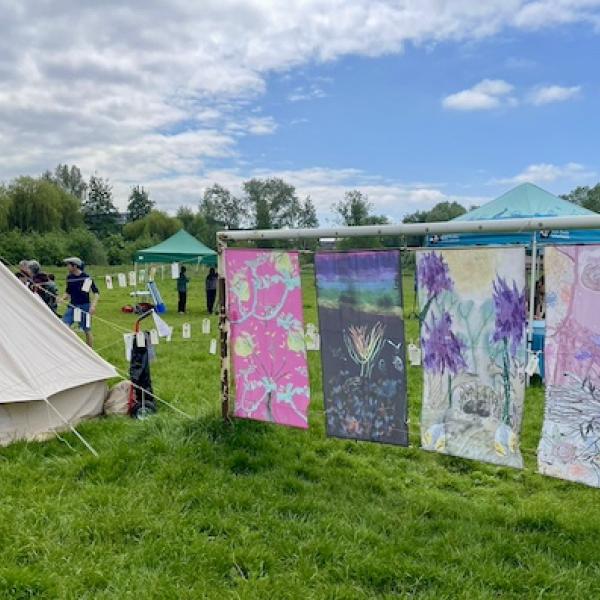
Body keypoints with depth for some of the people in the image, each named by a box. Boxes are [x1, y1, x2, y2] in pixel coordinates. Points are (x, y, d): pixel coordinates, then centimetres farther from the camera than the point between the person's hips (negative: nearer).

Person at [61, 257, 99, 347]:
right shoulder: (69, 277, 5)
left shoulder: (86, 277, -10)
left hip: (84, 307, -4)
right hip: (72, 306, 5)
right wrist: (62, 298, -3)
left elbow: (96, 292, -8)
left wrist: (93, 305, -20)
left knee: (87, 330, 4)